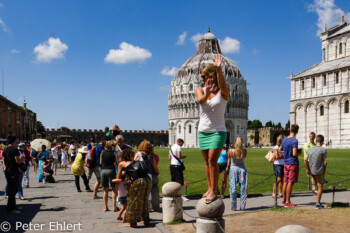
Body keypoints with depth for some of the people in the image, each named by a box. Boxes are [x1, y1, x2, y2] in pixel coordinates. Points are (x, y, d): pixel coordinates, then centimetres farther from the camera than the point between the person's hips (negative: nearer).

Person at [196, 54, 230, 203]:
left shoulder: (223, 92, -7)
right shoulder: (200, 90, 2)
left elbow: (222, 85, -31)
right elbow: (200, 100, -19)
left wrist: (219, 69, -49)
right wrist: (206, 94, -43)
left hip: (218, 131, -4)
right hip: (202, 131, 4)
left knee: (212, 160, -14)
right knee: (207, 161, 11)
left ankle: (214, 191, -5)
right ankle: (210, 188, 24)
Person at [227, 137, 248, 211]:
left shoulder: (230, 151, -16)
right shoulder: (244, 151, -13)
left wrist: (227, 167, 20)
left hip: (233, 169, -1)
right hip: (242, 169, 1)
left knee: (233, 188, 5)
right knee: (243, 188, 8)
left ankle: (233, 206, 6)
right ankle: (242, 206, 9)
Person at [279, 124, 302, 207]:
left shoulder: (285, 139, 7)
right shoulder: (294, 141, -16)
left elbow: (280, 150, 17)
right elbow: (294, 154, -21)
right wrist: (299, 153, -3)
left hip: (286, 163, 7)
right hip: (293, 163, -7)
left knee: (286, 182, 13)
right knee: (290, 182, -3)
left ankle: (284, 200, 19)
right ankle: (287, 202, 1)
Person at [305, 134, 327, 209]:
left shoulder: (310, 149, 5)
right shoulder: (323, 150, -9)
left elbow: (305, 160, -1)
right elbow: (323, 162, -6)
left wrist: (307, 169, 6)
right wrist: (324, 172, 4)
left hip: (311, 171, 6)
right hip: (319, 171, -6)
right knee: (320, 186, 6)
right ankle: (318, 204, 8)